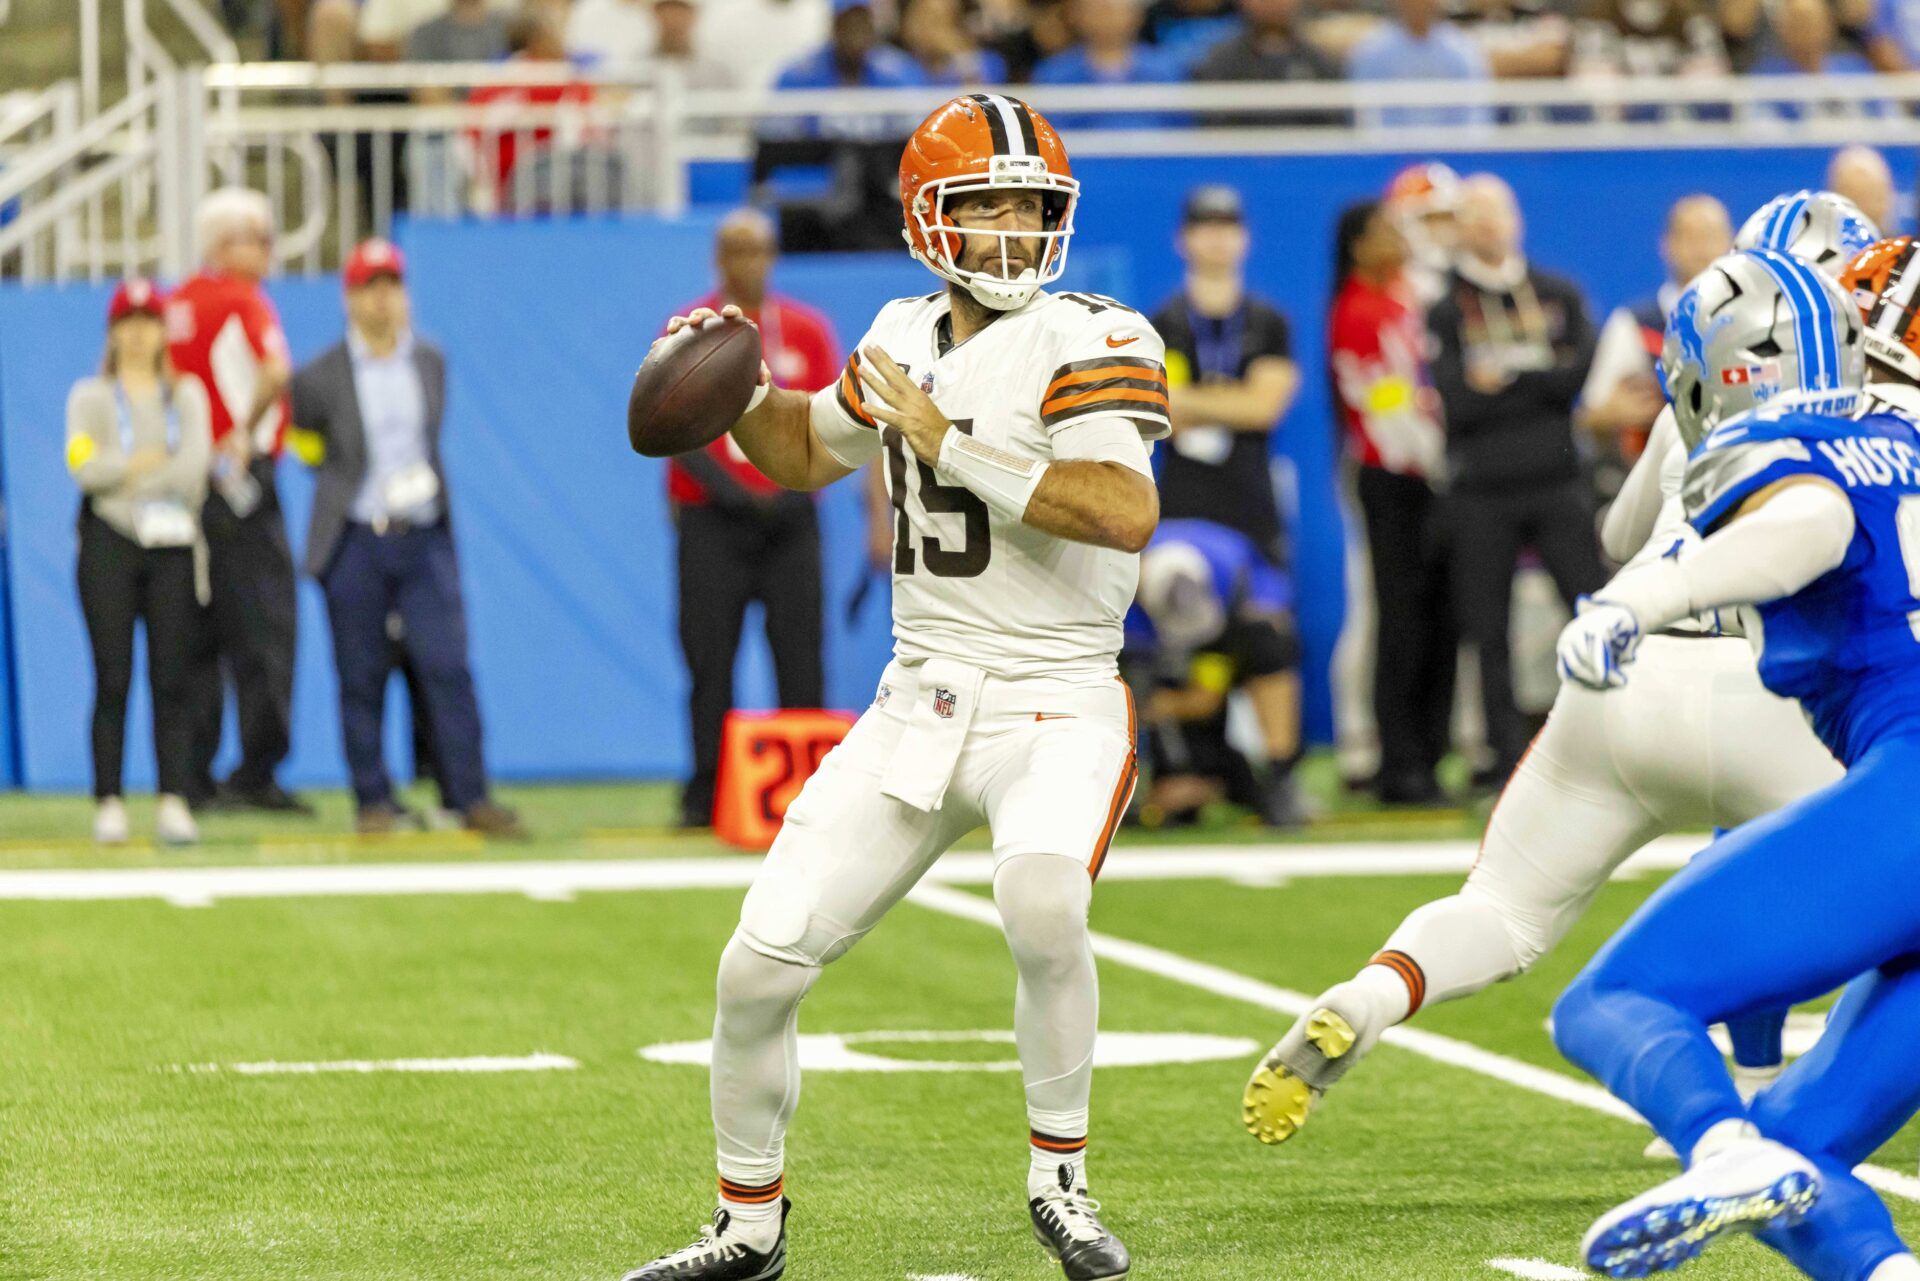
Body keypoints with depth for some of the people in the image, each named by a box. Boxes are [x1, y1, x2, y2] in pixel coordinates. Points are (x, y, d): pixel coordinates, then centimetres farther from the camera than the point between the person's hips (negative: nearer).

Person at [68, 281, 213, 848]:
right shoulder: (91, 397, 9)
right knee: (113, 678, -5)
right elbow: (86, 468, -7)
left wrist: (126, 473, -5)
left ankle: (174, 802, -6)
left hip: (171, 545, 2)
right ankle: (109, 804, -4)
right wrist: (154, 463, -5)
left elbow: (194, 461, -1)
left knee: (172, 679, -4)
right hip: (109, 545, -1)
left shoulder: (186, 394, 15)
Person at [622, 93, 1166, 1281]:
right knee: (760, 966, 0)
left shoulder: (1088, 343, -11)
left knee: (1043, 903, -36)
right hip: (919, 705, 6)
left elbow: (1127, 513, -28)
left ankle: (1061, 1177, -13)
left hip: (1057, 705, -6)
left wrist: (951, 444, -25)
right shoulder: (907, 339, 8)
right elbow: (806, 452, 27)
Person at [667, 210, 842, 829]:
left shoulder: (807, 330, 10)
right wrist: (735, 494, -15)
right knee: (709, 657, -4)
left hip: (789, 519, 1)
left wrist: (794, 493, -9)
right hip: (711, 518, -1)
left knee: (800, 656, -4)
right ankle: (706, 794, 0)